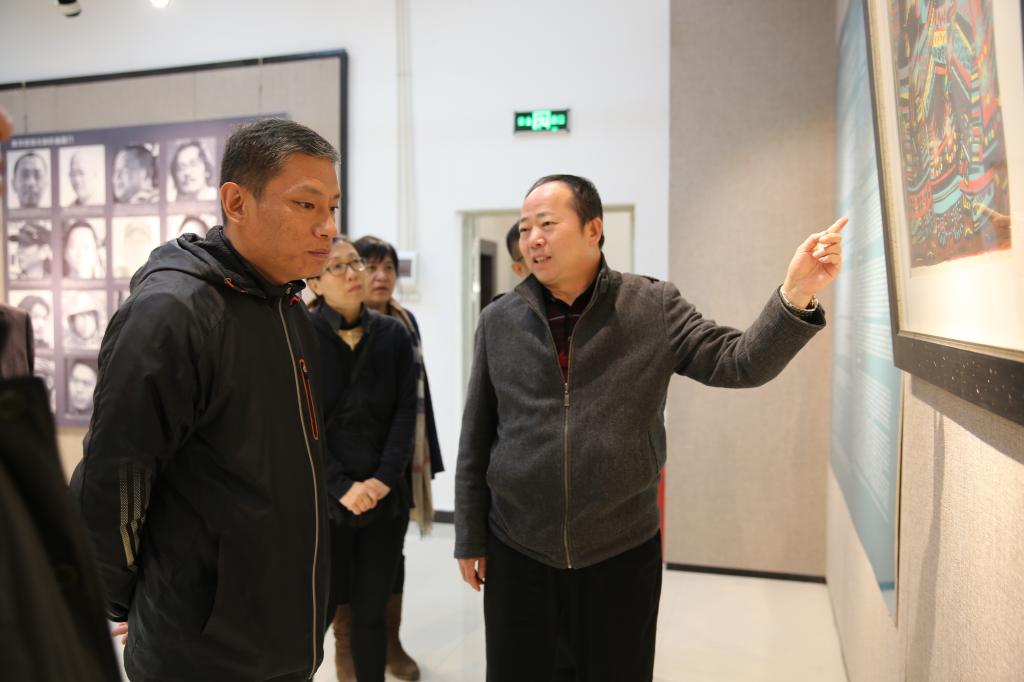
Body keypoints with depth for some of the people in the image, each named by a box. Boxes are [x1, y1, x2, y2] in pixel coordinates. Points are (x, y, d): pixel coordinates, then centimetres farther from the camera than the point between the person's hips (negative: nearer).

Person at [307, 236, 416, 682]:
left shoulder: (393, 334, 4)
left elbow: (406, 412, 1)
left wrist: (384, 479, -10)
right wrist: (341, 486, -15)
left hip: (385, 498, 3)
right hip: (323, 499, -2)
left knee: (370, 614, 12)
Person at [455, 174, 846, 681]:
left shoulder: (654, 307, -4)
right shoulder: (498, 320, -1)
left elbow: (740, 363, -11)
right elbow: (476, 438, 2)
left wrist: (796, 295, -27)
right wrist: (469, 538, 4)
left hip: (623, 553, -1)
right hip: (516, 552, 1)